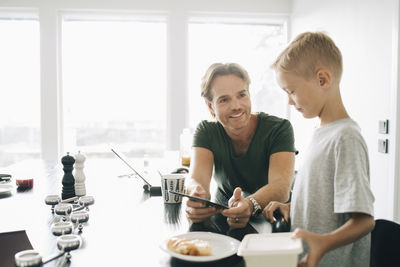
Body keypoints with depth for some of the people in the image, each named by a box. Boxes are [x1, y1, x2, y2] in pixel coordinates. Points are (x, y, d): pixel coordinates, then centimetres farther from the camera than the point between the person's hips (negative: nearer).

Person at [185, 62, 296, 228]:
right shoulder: (206, 132, -7)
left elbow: (282, 186, -28)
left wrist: (250, 205, -50)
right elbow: (197, 179, -22)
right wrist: (198, 198, -47)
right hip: (223, 218, 3)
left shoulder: (279, 129, -14)